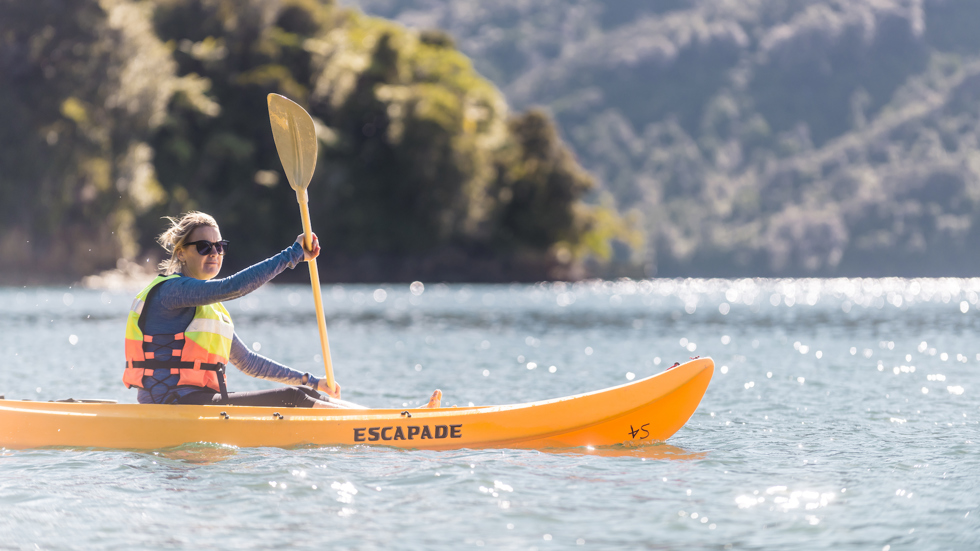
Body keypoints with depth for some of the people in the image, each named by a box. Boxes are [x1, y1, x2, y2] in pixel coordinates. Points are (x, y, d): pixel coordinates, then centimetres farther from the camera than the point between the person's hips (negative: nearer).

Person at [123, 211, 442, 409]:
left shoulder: (212, 309, 21)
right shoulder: (169, 291, -9)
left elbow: (246, 361, 27)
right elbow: (232, 287, -24)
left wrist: (309, 381, 22)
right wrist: (294, 255, -22)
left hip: (200, 402, 9)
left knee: (301, 394, -4)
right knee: (292, 399, -17)